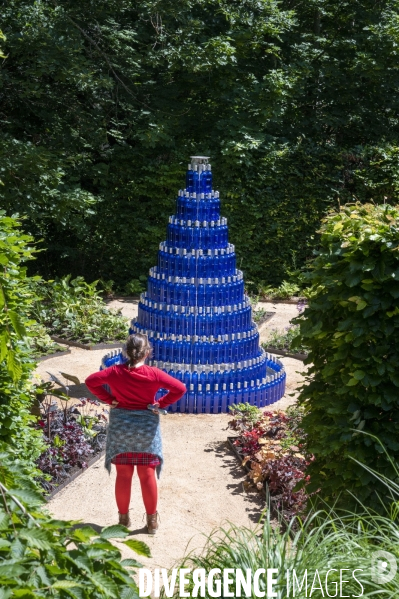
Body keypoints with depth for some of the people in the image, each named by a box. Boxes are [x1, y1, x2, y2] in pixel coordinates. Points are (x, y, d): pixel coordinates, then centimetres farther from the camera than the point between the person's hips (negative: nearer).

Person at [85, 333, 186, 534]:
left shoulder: (115, 372, -11)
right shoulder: (154, 374, -14)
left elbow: (91, 381, -8)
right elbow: (180, 389, -16)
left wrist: (109, 399, -2)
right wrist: (161, 404, -6)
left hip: (120, 427, 1)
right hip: (146, 427, -1)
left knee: (123, 475, 11)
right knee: (147, 475, 8)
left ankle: (123, 518, 21)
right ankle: (152, 520, 16)